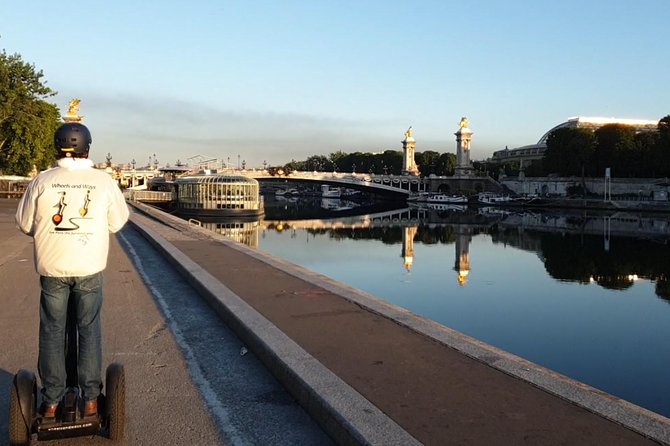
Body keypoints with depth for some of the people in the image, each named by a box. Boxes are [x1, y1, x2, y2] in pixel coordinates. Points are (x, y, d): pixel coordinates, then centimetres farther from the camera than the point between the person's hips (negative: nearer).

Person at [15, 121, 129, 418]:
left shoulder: (42, 181, -6)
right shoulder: (104, 181, -6)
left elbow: (24, 223, 4)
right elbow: (118, 222, 3)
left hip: (51, 268, 0)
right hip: (90, 268, 0)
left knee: (51, 332, 11)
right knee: (89, 330, 10)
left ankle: (51, 402, 17)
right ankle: (90, 399, 14)